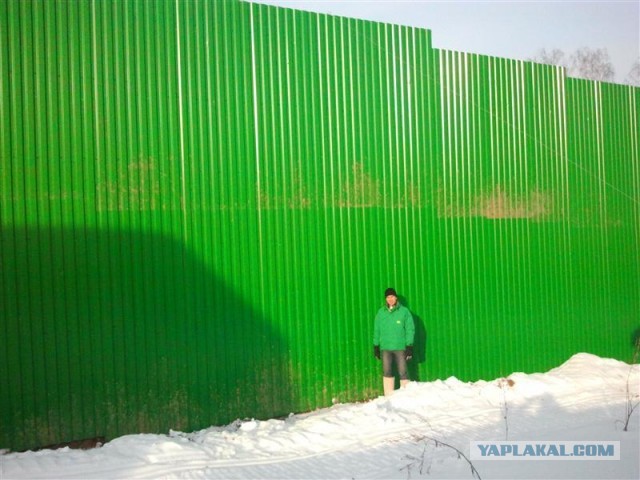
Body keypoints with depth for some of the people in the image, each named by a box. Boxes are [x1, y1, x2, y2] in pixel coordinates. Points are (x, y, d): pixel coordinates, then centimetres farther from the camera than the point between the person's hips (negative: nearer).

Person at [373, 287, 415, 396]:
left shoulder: (404, 311, -2)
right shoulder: (381, 312, 7)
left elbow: (410, 329, -2)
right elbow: (376, 330, 11)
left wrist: (409, 346, -7)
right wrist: (376, 346, 9)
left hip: (400, 347, -3)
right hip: (385, 347, 3)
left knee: (402, 372, -1)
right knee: (387, 372, 2)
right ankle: (389, 397, 7)